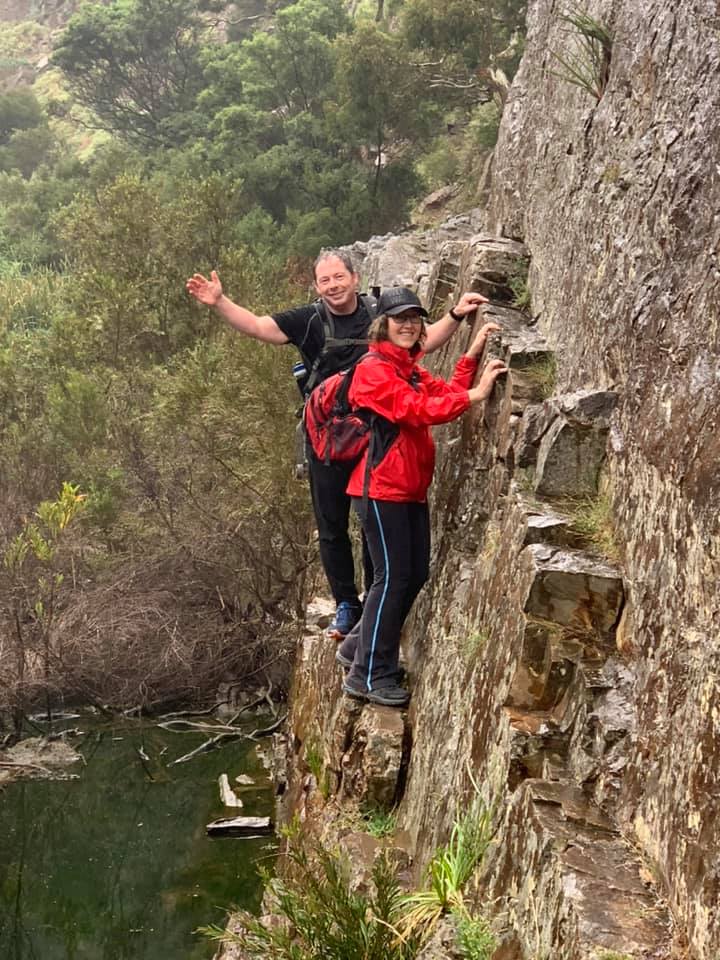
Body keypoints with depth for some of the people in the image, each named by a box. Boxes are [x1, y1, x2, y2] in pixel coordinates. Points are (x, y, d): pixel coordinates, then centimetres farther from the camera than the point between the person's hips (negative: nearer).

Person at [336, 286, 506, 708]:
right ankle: (369, 675, 1)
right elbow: (415, 410, -23)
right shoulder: (373, 369, -11)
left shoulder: (411, 369, 19)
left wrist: (472, 356, -2)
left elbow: (446, 393, 7)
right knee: (394, 576, -7)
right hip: (382, 487, -9)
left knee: (416, 574, 12)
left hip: (412, 489, 9)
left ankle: (359, 648, 26)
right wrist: (474, 394, -27)